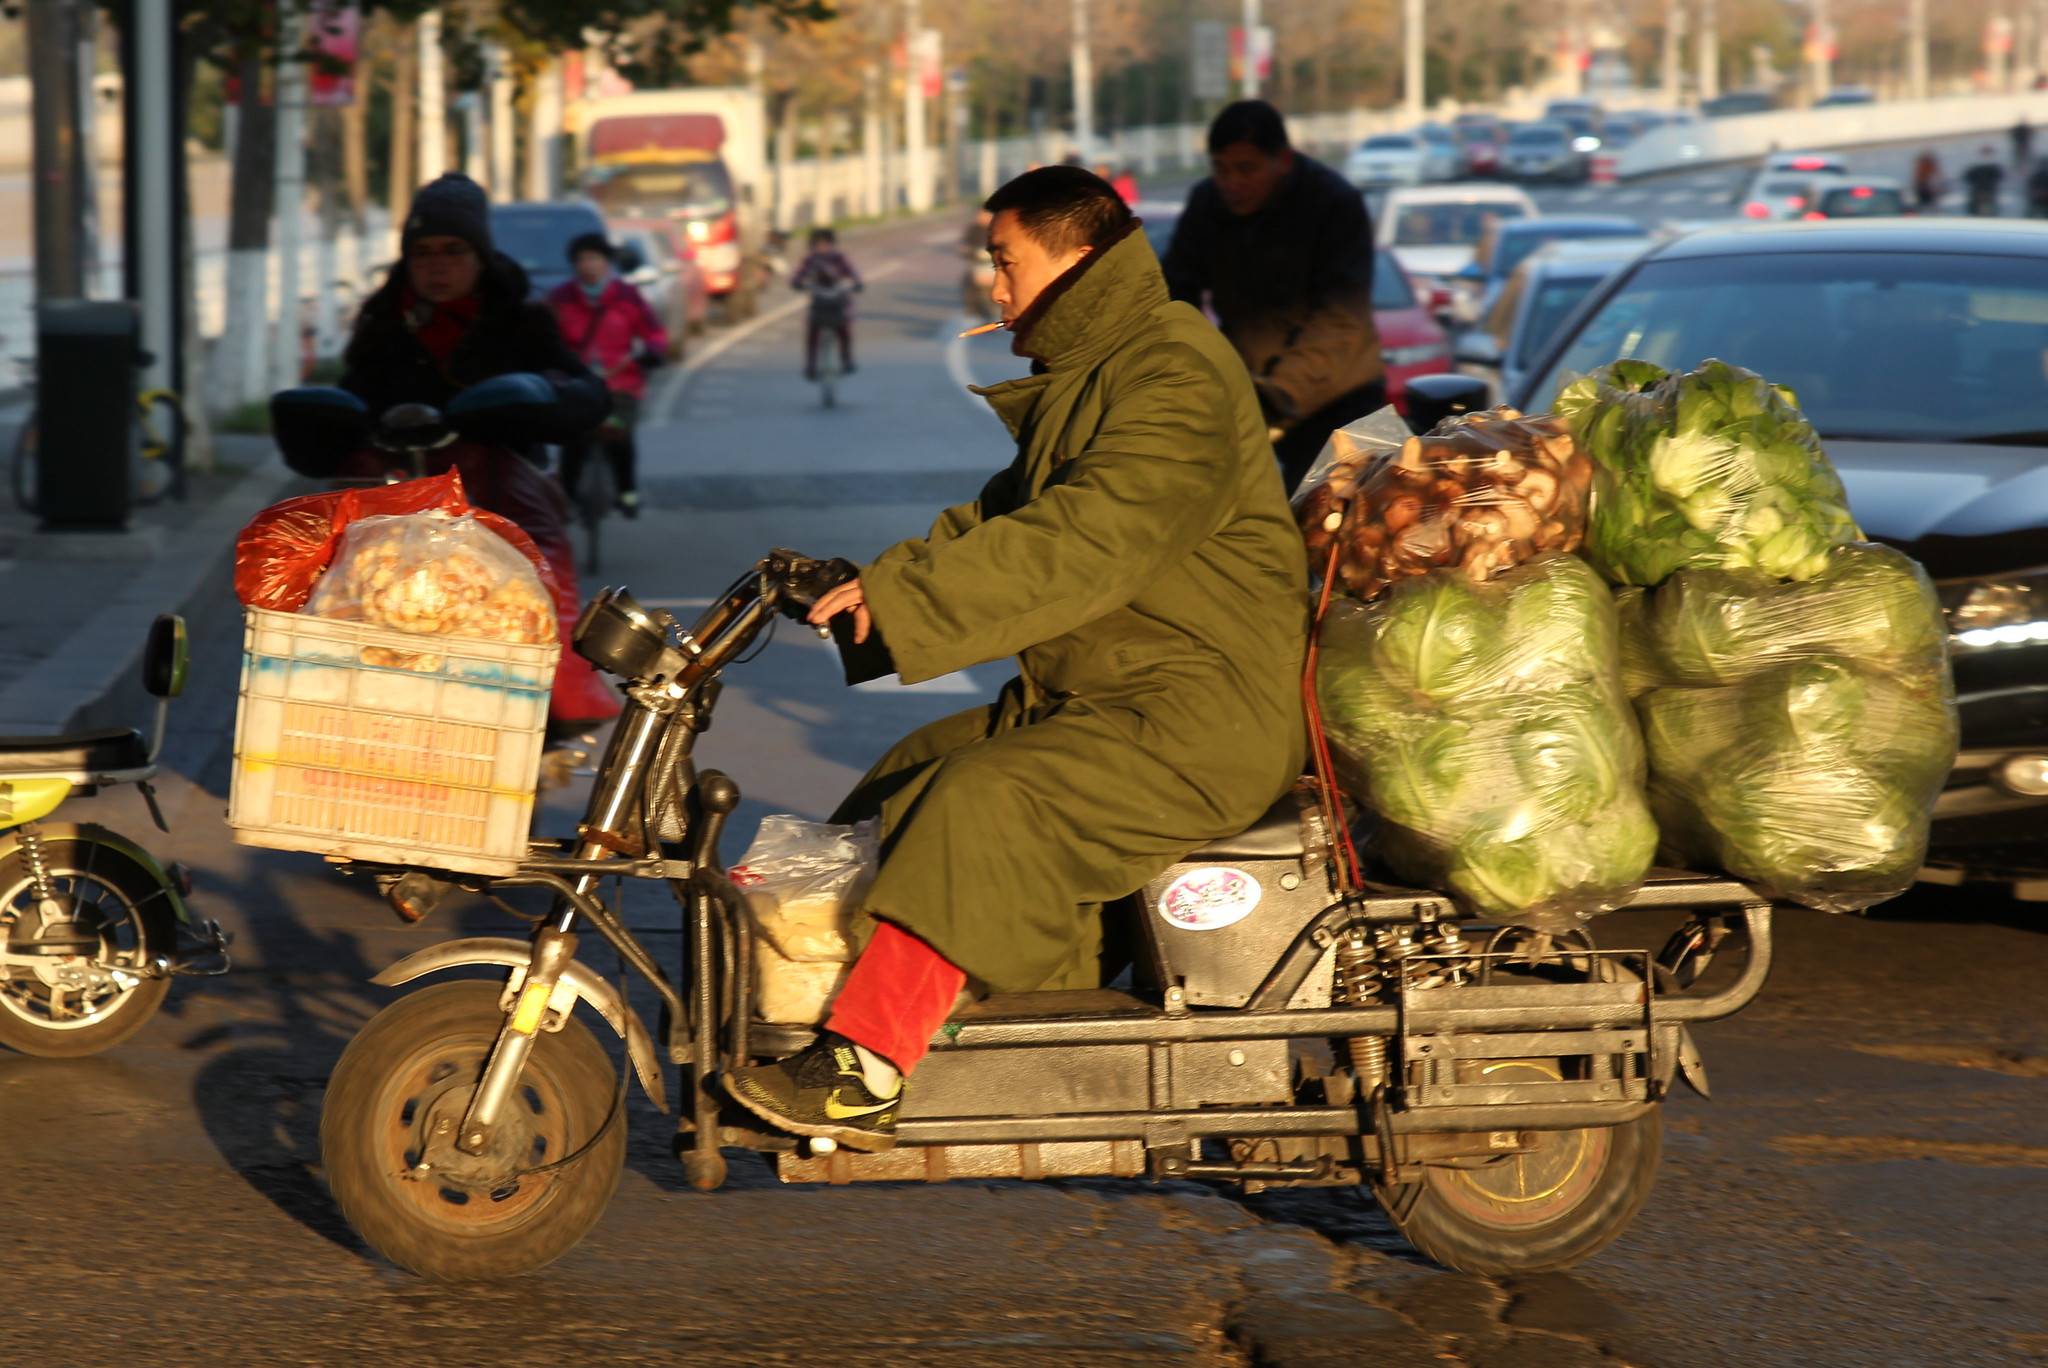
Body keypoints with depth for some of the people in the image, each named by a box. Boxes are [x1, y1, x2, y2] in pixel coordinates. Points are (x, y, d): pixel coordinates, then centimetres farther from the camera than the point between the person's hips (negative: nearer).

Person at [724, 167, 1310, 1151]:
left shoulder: (1177, 379, -17)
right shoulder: (1084, 376, 19)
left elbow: (1082, 546, -27)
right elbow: (1002, 517, 19)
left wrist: (902, 596, -28)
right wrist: (877, 581, 3)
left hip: (1203, 717, -11)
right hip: (1090, 696, 11)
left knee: (986, 799, -27)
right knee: (906, 779, 9)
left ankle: (869, 1065, -31)